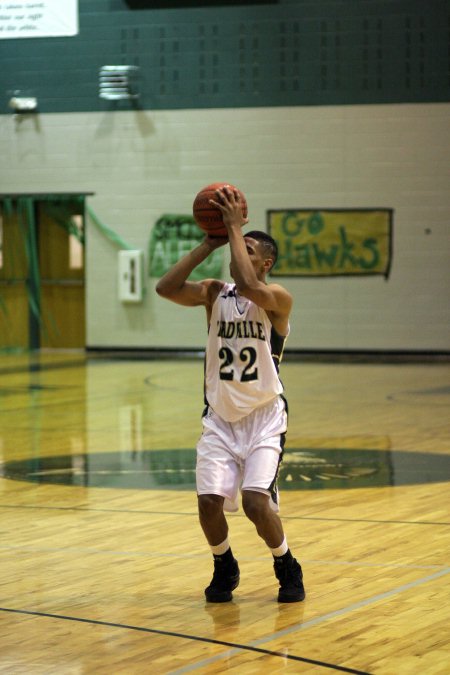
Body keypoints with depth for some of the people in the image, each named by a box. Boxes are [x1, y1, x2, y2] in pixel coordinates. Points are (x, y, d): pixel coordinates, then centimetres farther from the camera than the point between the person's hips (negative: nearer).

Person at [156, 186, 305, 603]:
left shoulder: (278, 299, -9)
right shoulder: (214, 293, 3)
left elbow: (248, 286, -32)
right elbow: (166, 288, -14)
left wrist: (235, 229, -23)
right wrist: (211, 242, -13)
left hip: (263, 417, -4)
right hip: (219, 417, 4)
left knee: (256, 502, -19)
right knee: (209, 501, -11)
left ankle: (287, 570, 9)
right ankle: (224, 569, 18)